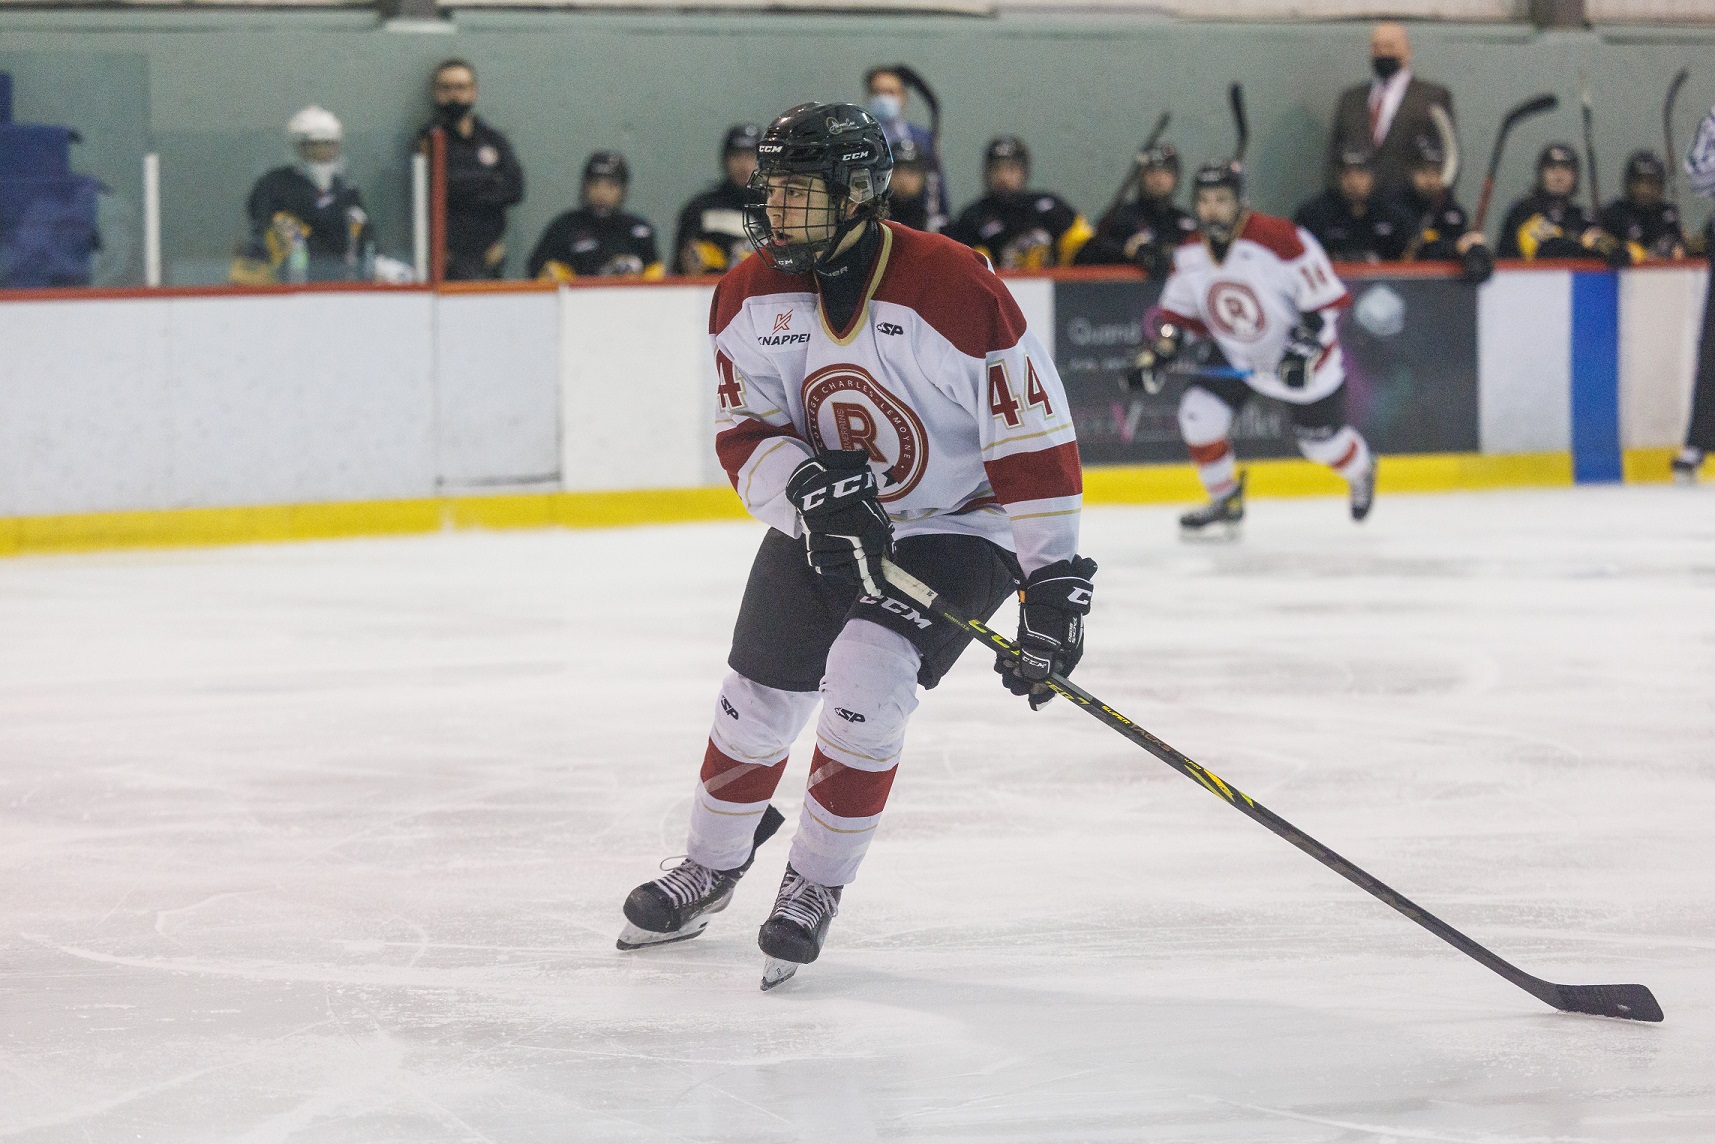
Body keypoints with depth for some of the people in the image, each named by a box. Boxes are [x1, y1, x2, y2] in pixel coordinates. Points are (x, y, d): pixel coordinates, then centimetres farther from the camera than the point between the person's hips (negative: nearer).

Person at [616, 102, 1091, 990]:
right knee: (757, 700, 6)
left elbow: (1034, 442, -23)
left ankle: (816, 886, -3)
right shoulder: (751, 297, -10)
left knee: (864, 680, -23)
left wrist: (1056, 588, -24)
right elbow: (745, 434, -6)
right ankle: (708, 871, 33)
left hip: (955, 526, -5)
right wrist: (810, 488, -29)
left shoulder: (956, 292, -26)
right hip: (821, 521, 5)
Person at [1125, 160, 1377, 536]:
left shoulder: (1280, 240, -30)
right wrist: (1157, 353, -11)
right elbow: (1179, 314, 5)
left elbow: (1326, 300, -24)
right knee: (1199, 413, -15)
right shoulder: (1190, 256, -9)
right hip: (1231, 354, 5)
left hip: (1295, 352, -5)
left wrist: (1302, 350, -29)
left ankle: (1361, 472, 46)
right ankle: (1225, 503, 6)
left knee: (1321, 440, 8)